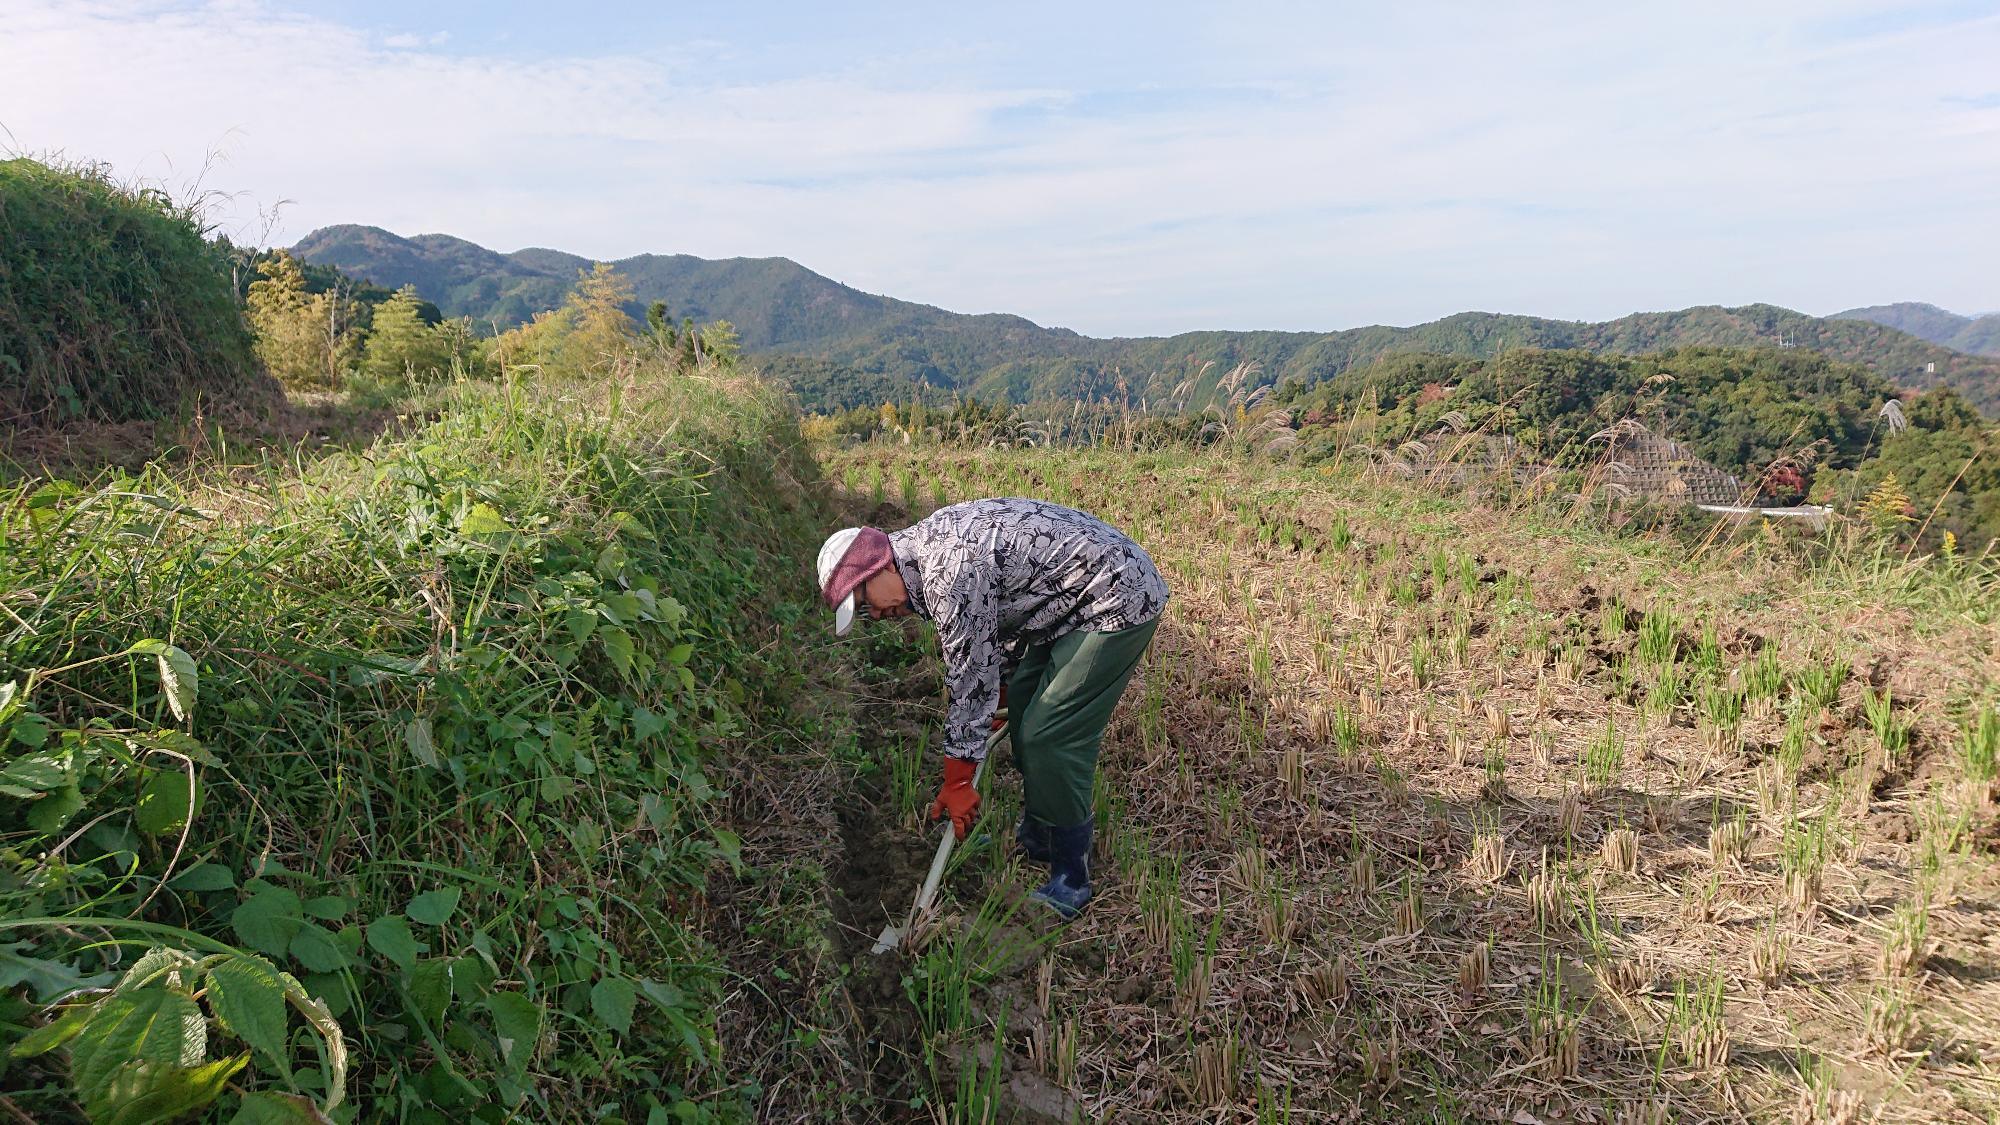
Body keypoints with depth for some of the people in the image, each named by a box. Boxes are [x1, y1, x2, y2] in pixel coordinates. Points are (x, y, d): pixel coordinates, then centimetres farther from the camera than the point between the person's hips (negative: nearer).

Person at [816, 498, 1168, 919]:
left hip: (1120, 599, -11)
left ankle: (1070, 883, 4)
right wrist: (1002, 686, 26)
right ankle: (1037, 839, 33)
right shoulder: (925, 542, 6)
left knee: (1049, 738, -11)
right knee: (1023, 704, 18)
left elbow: (971, 679, -19)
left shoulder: (950, 576, -25)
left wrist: (957, 782, -9)